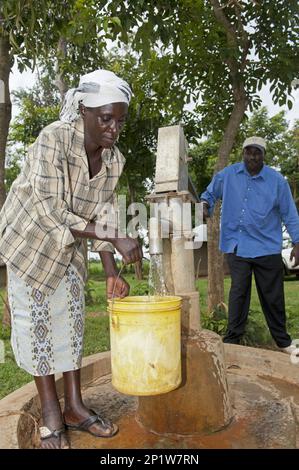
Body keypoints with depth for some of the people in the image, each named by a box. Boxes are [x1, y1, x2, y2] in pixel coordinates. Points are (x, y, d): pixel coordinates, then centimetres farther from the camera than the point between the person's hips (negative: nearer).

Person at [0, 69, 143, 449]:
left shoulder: (115, 159, -12)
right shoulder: (53, 140, -28)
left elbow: (99, 216, -6)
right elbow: (53, 212, -31)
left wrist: (111, 274, -11)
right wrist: (115, 238, -36)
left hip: (70, 244, 5)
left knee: (71, 317, 6)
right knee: (36, 319, 1)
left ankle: (74, 406, 19)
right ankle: (51, 413, 16)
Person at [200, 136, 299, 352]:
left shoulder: (277, 180, 0)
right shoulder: (228, 175, 3)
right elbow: (209, 194, 16)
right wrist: (206, 205, -7)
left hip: (268, 247, 0)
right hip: (237, 245, 0)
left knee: (272, 296, 10)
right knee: (238, 292, 2)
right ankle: (232, 339, 13)